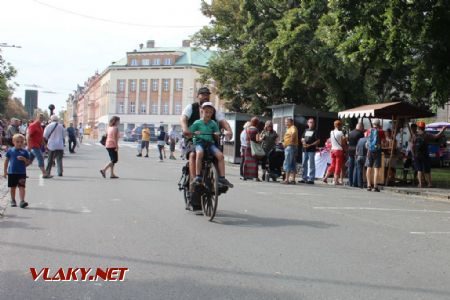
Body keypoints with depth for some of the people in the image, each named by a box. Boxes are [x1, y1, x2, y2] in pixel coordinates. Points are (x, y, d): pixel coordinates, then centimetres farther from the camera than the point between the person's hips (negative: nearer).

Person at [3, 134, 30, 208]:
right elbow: (6, 161, 9)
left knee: (21, 187, -8)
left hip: (22, 173, -1)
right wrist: (5, 171, 6)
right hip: (11, 172, 2)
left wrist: (24, 159, -18)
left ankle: (22, 201, -11)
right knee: (12, 187, 11)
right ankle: (13, 200, 24)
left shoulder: (25, 152, 0)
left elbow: (28, 163, 3)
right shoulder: (10, 151, 2)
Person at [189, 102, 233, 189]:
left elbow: (217, 138, 12)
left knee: (220, 155, -22)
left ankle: (222, 178, -17)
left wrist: (217, 135, -11)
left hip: (210, 143, 3)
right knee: (199, 153, -37)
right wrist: (194, 133, -18)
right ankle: (198, 177, -34)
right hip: (199, 142, -3)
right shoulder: (197, 123, 4)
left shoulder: (213, 124, 12)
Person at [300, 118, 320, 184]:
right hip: (305, 149, 6)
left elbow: (318, 141, -8)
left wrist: (310, 145, -16)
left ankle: (311, 179, -5)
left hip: (311, 150, -6)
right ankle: (304, 178, 16)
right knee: (304, 164, 10)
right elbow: (302, 138, 22)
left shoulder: (315, 131, -1)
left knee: (311, 165, -6)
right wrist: (303, 142, -1)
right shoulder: (306, 130, 17)